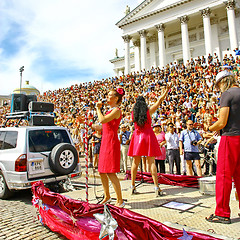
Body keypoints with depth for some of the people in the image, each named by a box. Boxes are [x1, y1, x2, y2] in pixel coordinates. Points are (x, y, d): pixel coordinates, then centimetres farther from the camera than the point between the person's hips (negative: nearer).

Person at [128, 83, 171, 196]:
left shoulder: (133, 113, 4)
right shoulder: (149, 111, -3)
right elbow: (159, 100, 3)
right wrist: (167, 90, 15)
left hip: (137, 136, 2)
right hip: (148, 136, -2)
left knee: (135, 162, 8)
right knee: (151, 162, -1)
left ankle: (133, 186, 13)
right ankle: (156, 187, -1)